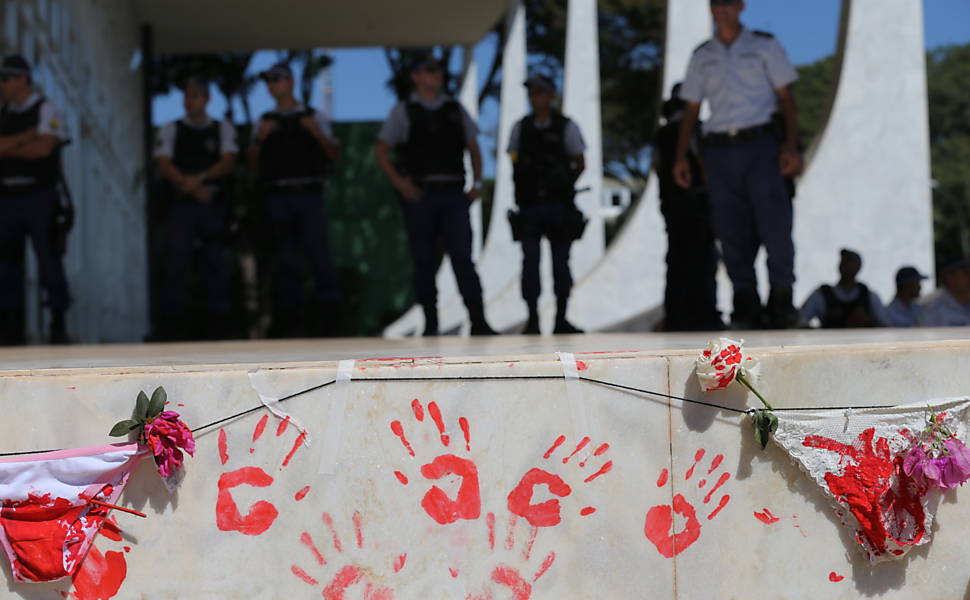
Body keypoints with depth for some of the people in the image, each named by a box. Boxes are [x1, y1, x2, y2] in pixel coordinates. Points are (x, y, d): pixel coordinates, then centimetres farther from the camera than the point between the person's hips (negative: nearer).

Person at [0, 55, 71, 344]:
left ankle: (58, 325, -2)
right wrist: (26, 137, -9)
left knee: (48, 259, -7)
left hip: (39, 195, -6)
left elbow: (43, 147, -13)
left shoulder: (45, 109, 0)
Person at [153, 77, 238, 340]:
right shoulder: (170, 131, 11)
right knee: (176, 262, -9)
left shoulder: (223, 129, 12)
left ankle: (217, 325, 4)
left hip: (215, 206, 1)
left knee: (216, 265, -1)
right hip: (181, 205, -1)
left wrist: (200, 178, -16)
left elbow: (228, 163, 0)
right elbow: (165, 166, 1)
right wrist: (194, 189, -10)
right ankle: (173, 326, -8)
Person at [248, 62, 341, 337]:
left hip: (309, 194, -2)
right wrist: (259, 138, -6)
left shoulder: (314, 117, 12)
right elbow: (254, 163, 12)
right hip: (278, 196, 2)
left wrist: (316, 132, -10)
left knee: (317, 250, -11)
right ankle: (291, 314, 4)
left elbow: (335, 154, 6)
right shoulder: (265, 122, 17)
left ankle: (327, 310, -6)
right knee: (285, 258, 1)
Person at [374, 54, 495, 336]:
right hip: (420, 194, -1)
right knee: (424, 261, 3)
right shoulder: (404, 111, 5)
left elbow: (473, 148, 19)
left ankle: (478, 322, -12)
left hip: (453, 194, 1)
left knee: (463, 257, -8)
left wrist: (477, 182, 6)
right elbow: (381, 151, 3)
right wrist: (399, 182, -8)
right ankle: (430, 323, 11)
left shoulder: (455, 110, 13)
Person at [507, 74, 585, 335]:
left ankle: (561, 319, 12)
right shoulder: (520, 128, 8)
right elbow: (515, 161, 15)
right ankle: (532, 320, -2)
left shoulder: (567, 127, 1)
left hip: (559, 206, -1)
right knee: (530, 262, -4)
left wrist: (565, 183, -8)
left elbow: (580, 164, 6)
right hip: (529, 206, 1)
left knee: (560, 262, 4)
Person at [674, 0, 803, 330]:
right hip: (719, 151, 3)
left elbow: (786, 97, 5)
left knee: (774, 224, -10)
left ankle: (782, 303, -4)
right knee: (731, 232, -1)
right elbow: (691, 108, 17)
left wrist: (791, 146, -7)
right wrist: (681, 156, 6)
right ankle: (745, 309, 2)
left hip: (759, 145, -2)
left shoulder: (764, 45, 9)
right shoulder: (702, 56, 16)